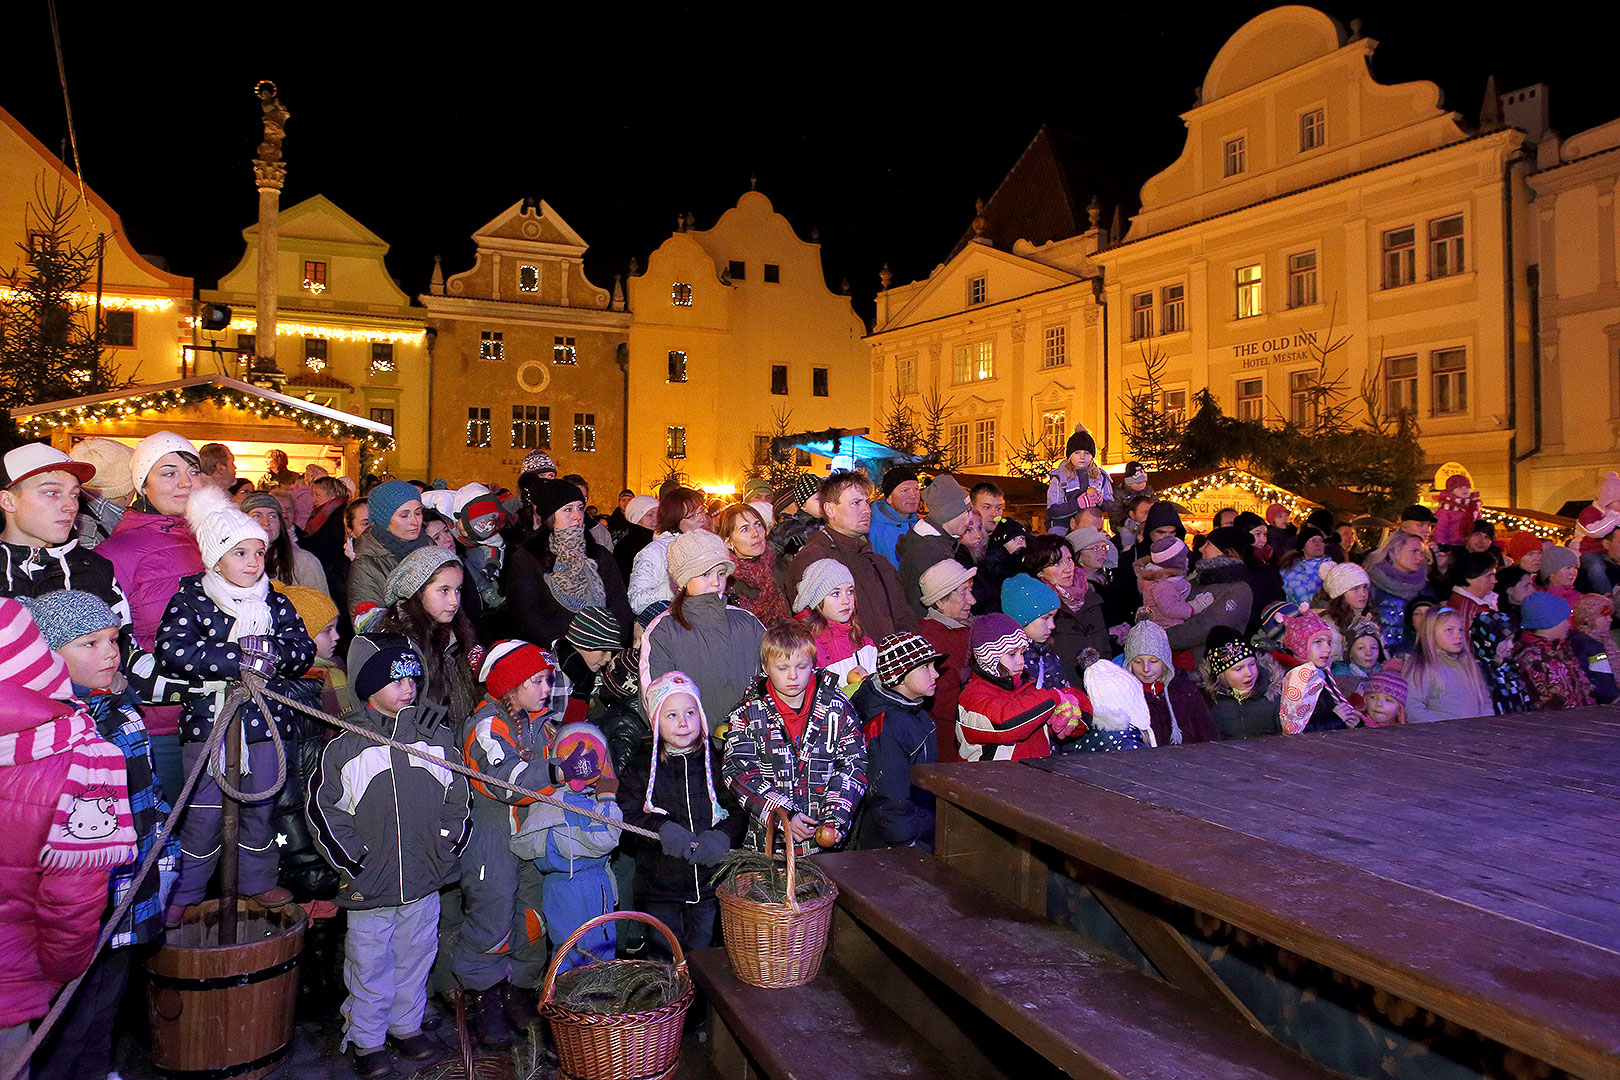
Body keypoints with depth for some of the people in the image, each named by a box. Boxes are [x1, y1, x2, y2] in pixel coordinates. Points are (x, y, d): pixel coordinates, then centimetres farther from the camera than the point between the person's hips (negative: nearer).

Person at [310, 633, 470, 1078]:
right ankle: (367, 1040, 29)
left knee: (416, 957, 17)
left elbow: (457, 797, 10)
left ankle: (407, 1025, 37)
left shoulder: (436, 738, 2)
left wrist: (448, 848, 3)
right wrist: (351, 858, -8)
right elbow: (322, 808, -3)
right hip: (368, 887, -3)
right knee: (370, 965, 10)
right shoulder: (345, 747, -7)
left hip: (424, 880, 3)